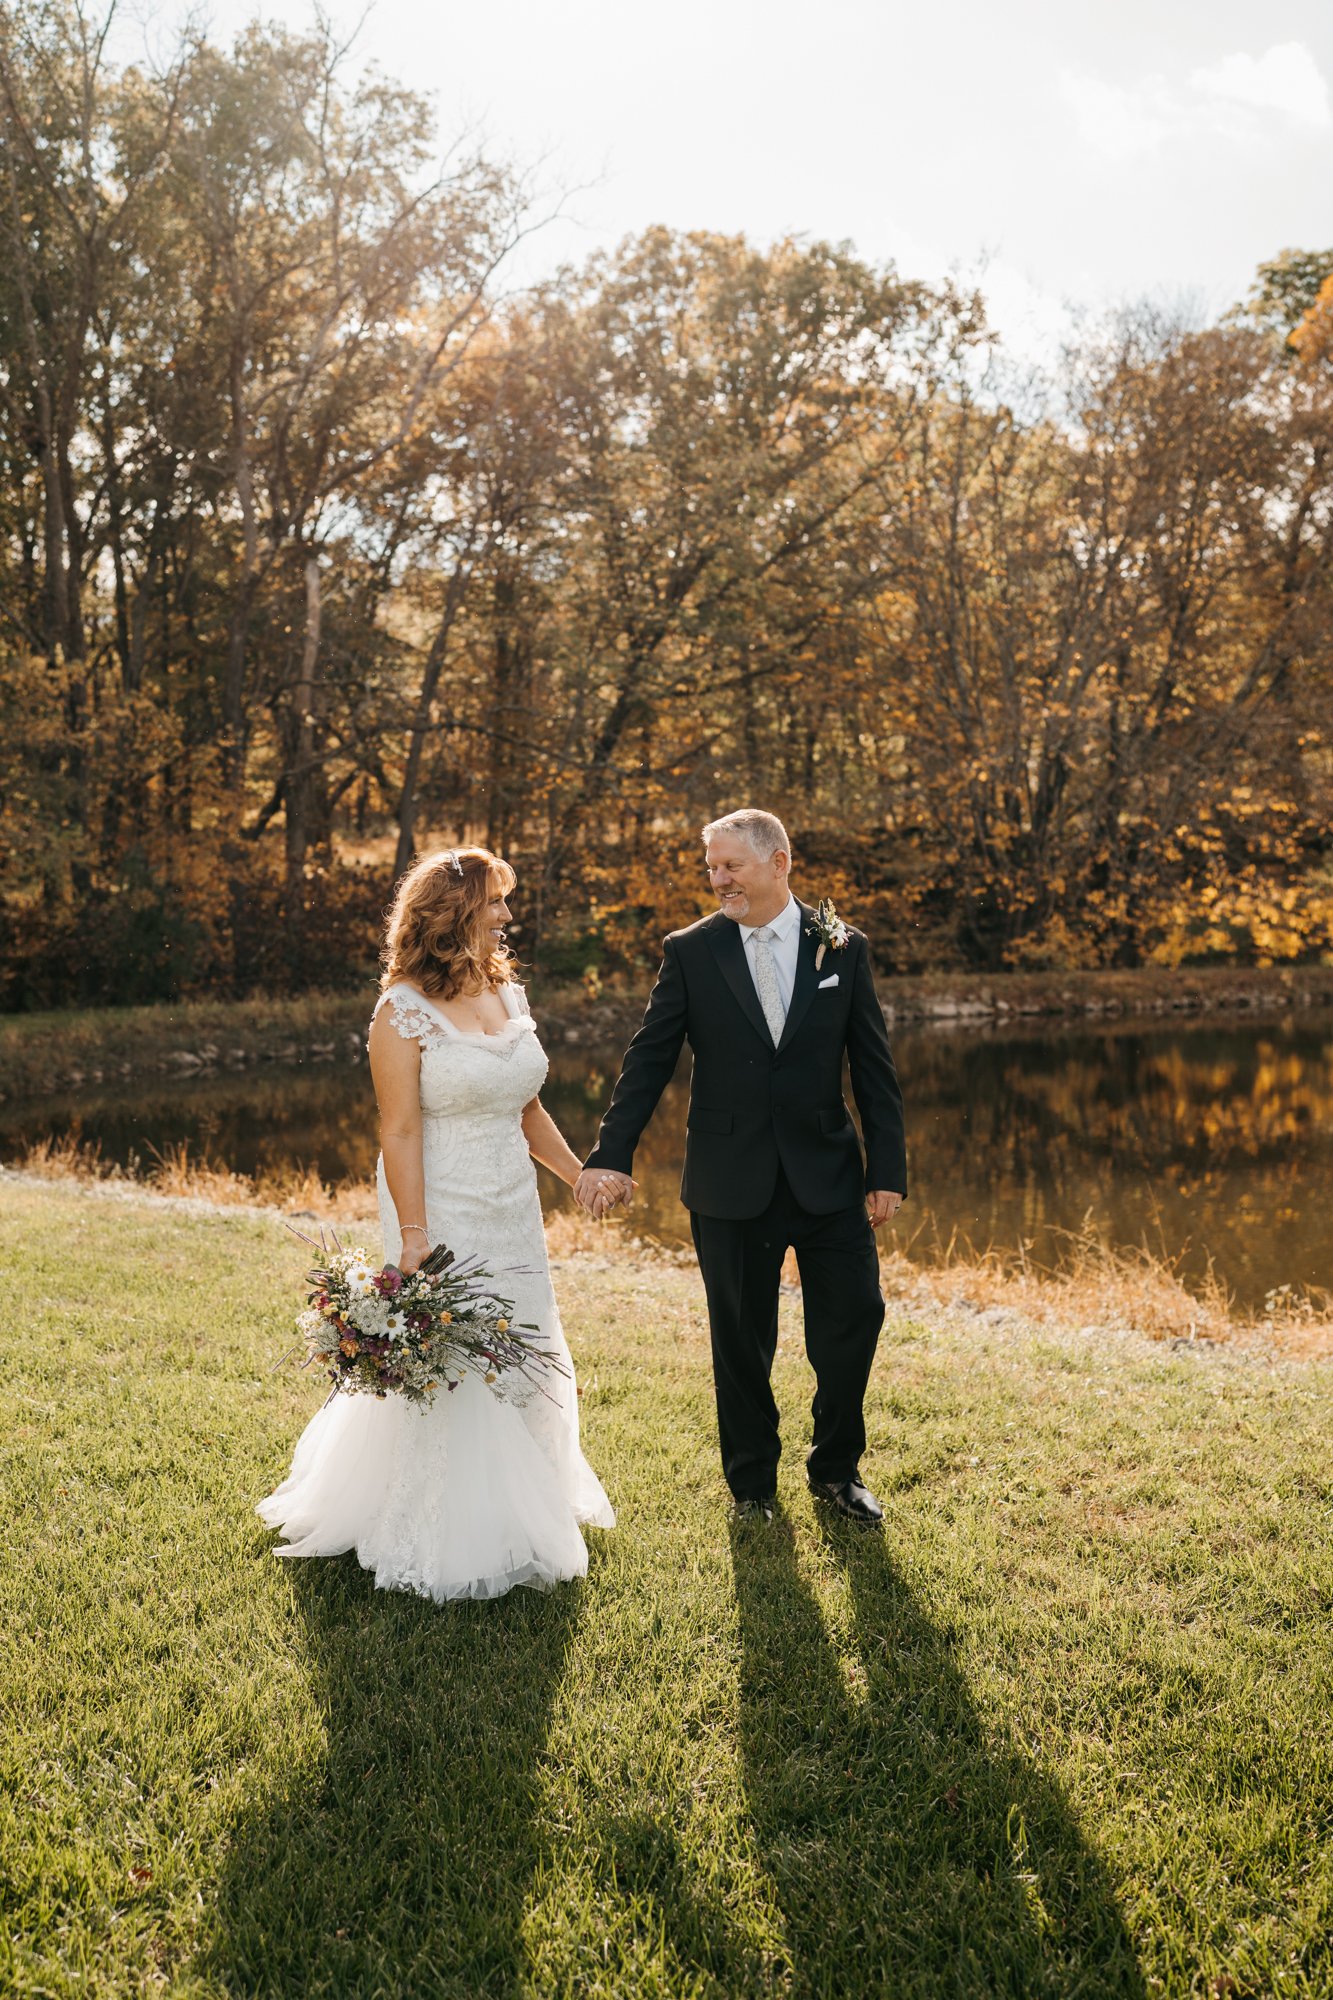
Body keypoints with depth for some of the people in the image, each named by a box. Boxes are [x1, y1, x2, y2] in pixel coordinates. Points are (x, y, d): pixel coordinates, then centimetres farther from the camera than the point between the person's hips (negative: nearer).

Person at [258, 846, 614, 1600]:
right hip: (443, 1214, -7)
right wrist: (413, 1241, -20)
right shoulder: (405, 1012, -13)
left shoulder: (510, 994, 6)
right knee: (444, 1373, 2)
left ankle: (521, 1522, 36)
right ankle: (446, 1545, 20)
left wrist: (580, 1176, 18)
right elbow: (400, 1133, -16)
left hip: (514, 1214, 7)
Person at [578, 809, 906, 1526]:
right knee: (741, 1338, 9)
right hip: (731, 1184, -1)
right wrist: (611, 1153, -9)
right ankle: (752, 1484, 29)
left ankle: (837, 1469, 28)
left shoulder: (843, 948, 1)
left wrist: (888, 1170, -1)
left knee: (855, 1318, 4)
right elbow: (649, 1059, -2)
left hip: (827, 1175, 1)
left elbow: (873, 1068, 2)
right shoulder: (691, 951, -1)